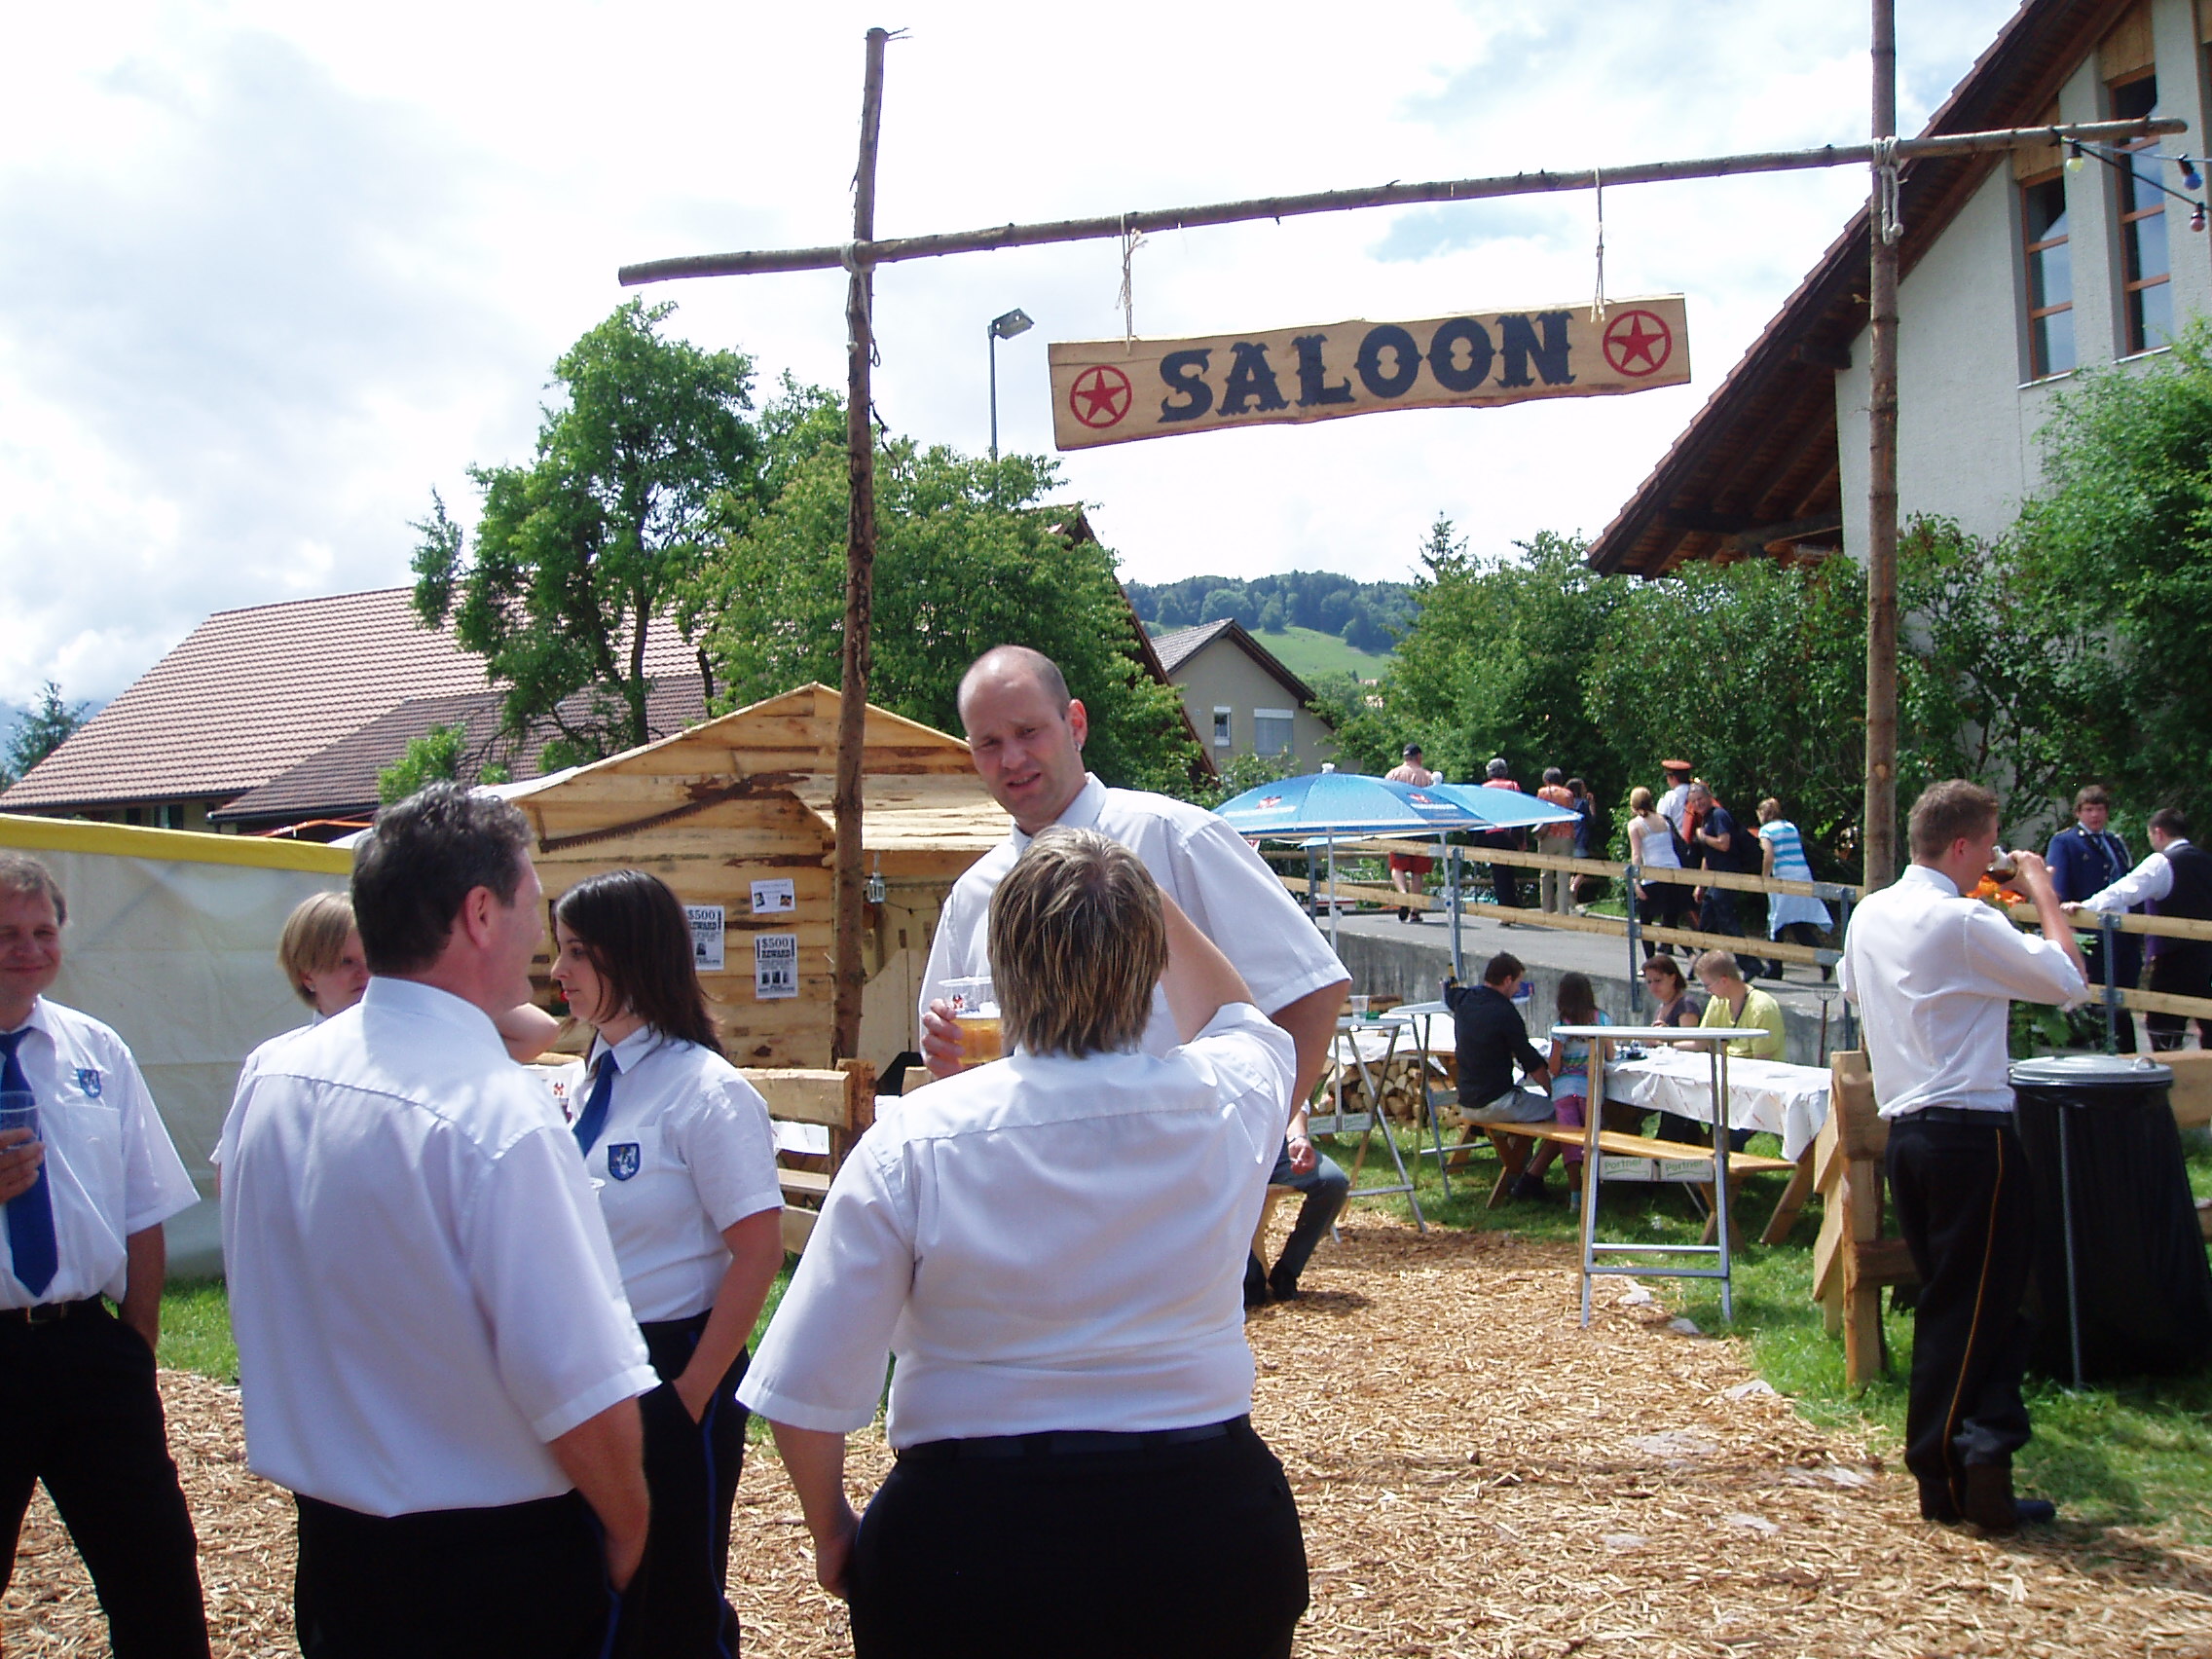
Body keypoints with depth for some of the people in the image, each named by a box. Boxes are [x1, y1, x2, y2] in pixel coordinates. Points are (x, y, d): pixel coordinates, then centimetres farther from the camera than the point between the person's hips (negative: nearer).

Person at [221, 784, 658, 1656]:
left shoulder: (267, 1080, -3)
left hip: (330, 1547, 7)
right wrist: (627, 1532, -8)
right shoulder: (499, 1115, -25)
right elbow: (582, 1387, -24)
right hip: (498, 1561, -6)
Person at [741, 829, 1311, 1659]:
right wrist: (1141, 897, 24)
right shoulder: (1223, 1104, -8)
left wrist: (833, 1530, 5)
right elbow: (1237, 1018, 20)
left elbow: (809, 1389, -12)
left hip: (974, 1540, -2)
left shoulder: (914, 1140, -14)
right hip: (1203, 1535, 3)